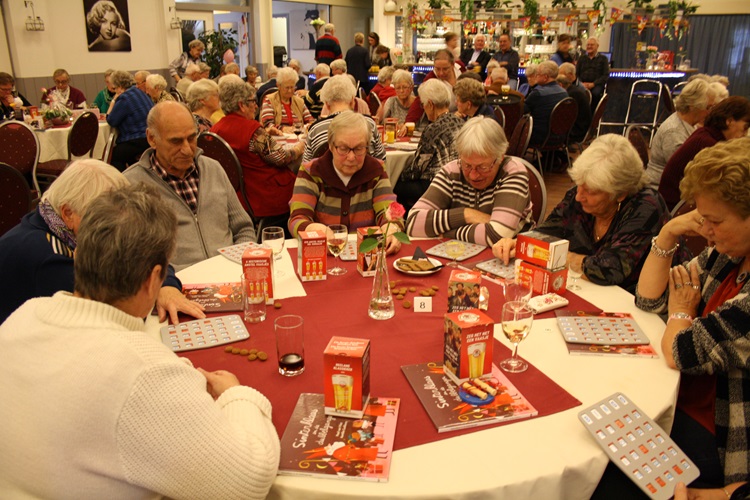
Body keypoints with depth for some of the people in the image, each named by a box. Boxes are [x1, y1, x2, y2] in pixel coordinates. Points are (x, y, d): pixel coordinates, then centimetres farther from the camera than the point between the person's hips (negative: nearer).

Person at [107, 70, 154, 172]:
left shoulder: (124, 98, -14)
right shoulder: (139, 92, 15)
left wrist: (113, 101, 0)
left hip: (140, 141, -10)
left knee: (114, 156, 0)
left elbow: (111, 121, -8)